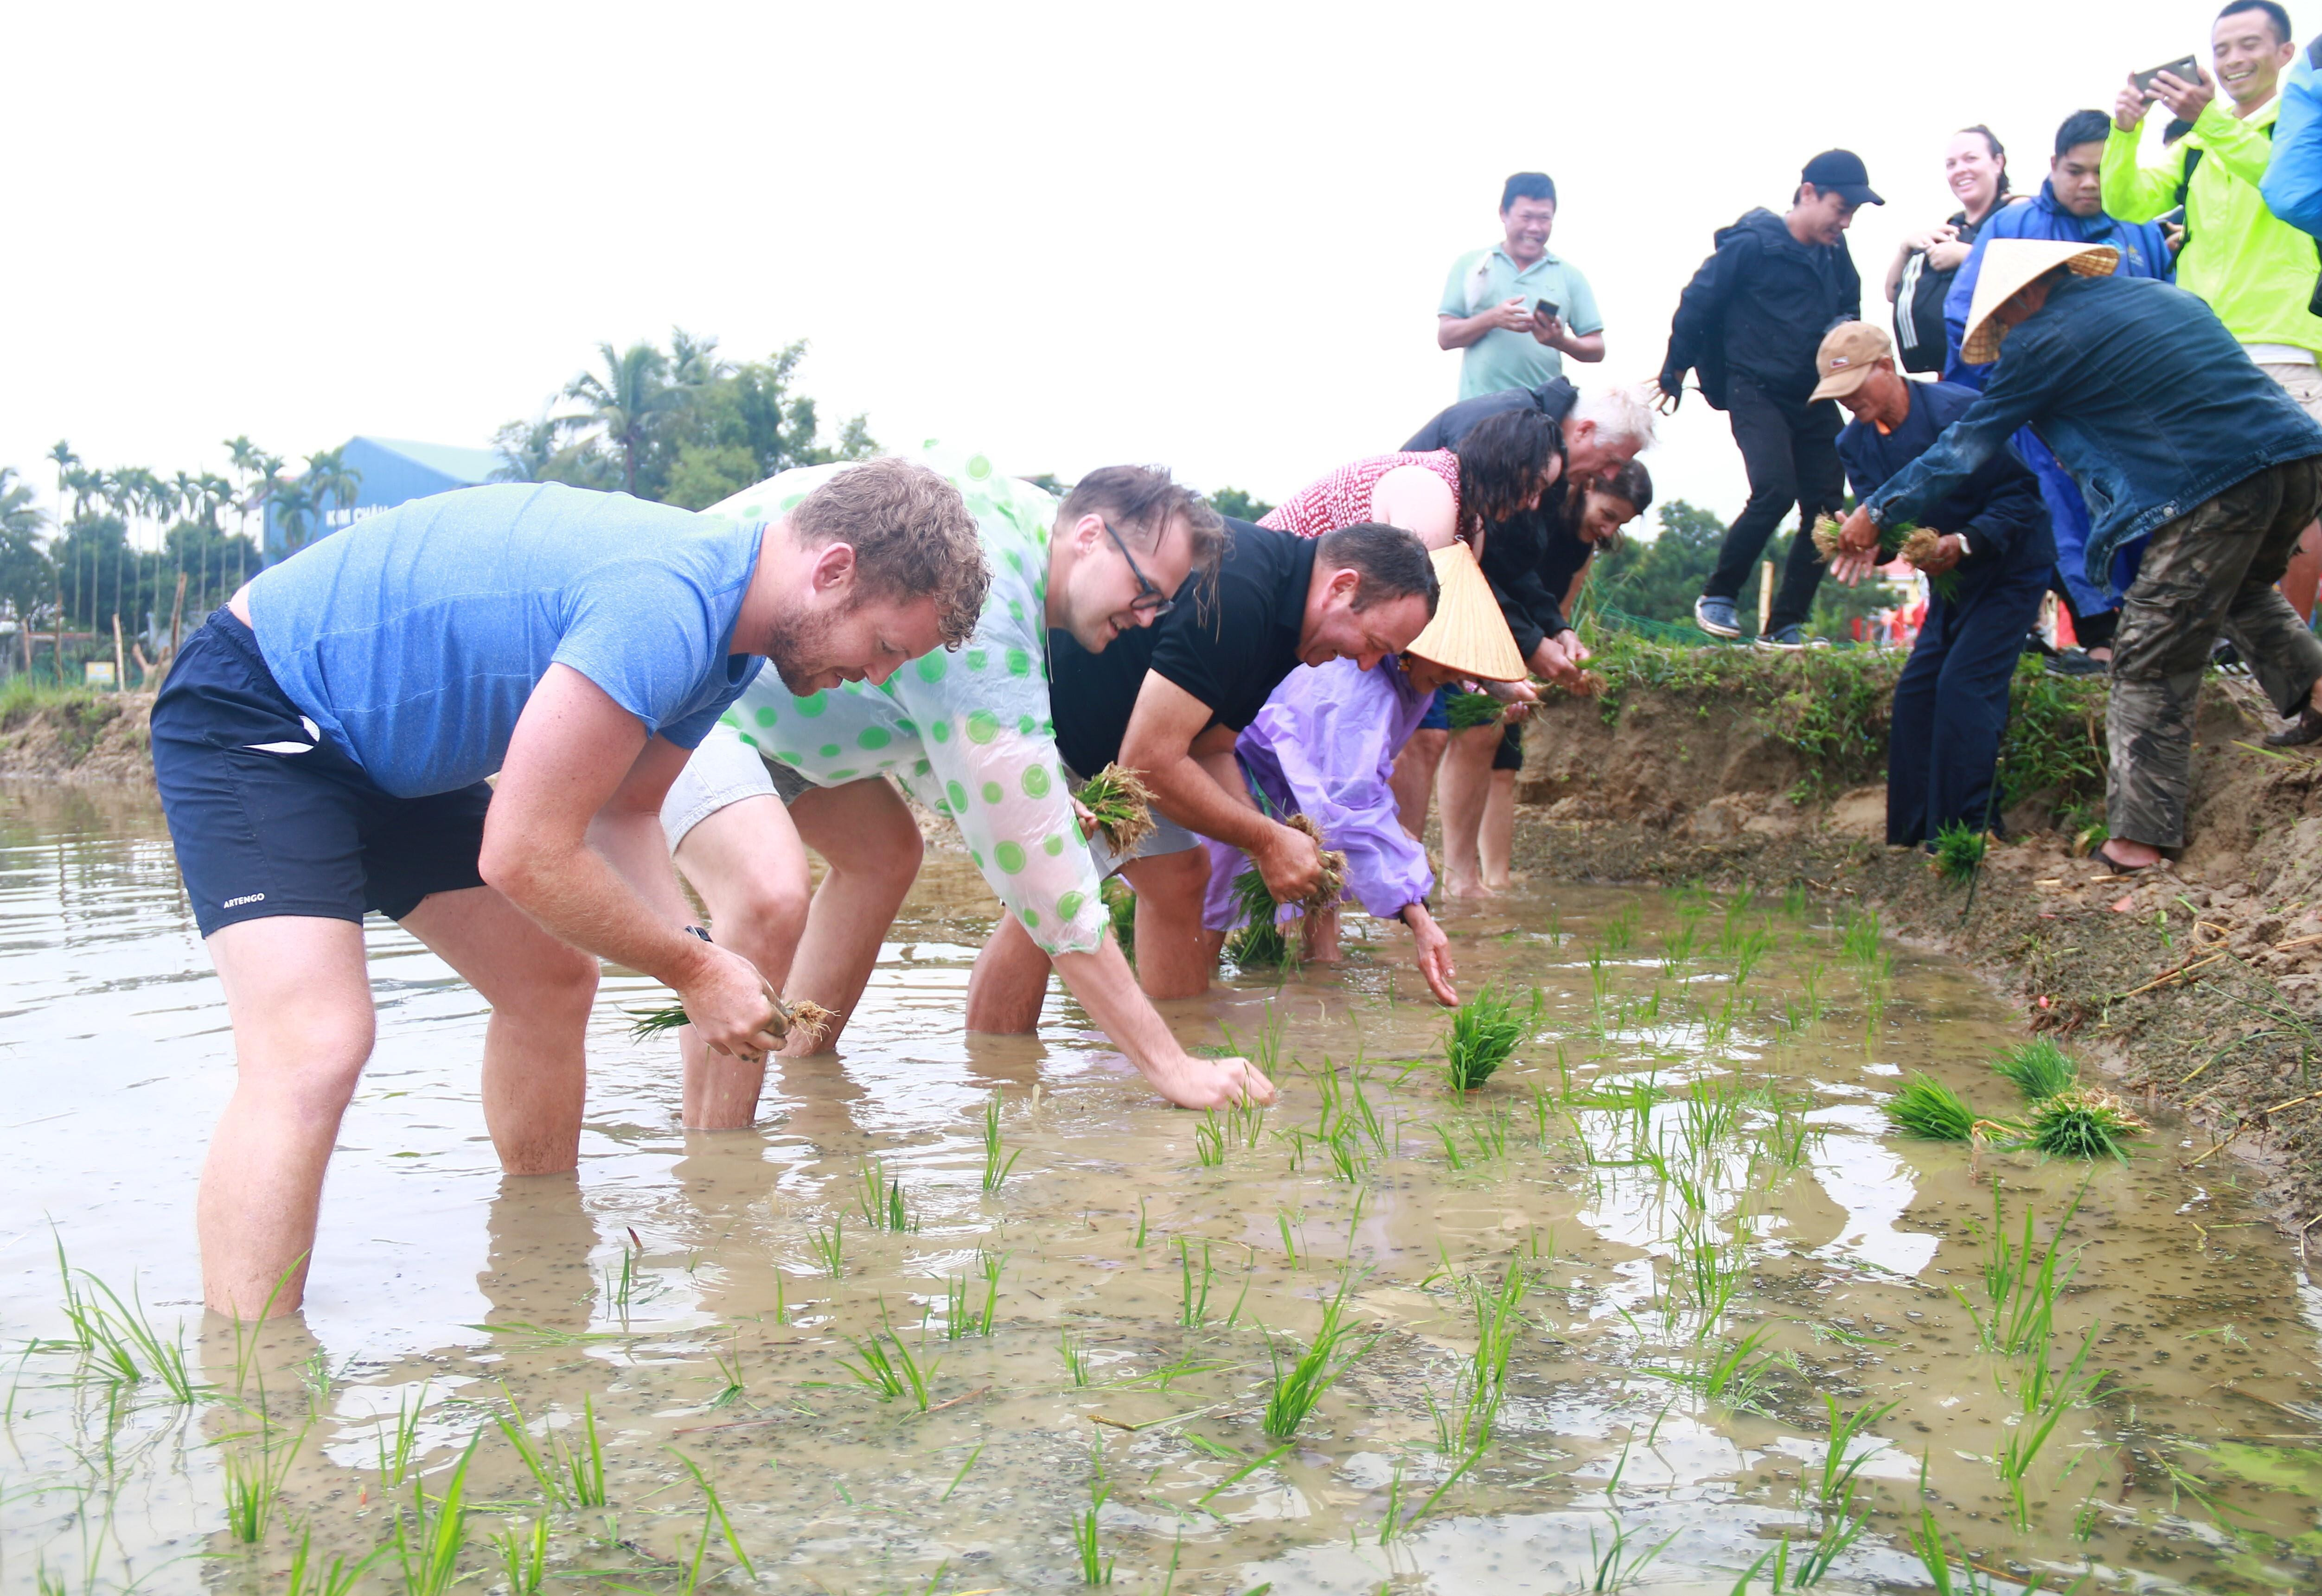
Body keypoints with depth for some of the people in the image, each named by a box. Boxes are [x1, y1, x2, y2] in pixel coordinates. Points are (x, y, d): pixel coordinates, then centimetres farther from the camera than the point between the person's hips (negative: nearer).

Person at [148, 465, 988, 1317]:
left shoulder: (723, 623, -1)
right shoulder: (664, 611, -34)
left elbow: (620, 816, 5)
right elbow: (524, 857, -31)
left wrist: (699, 955, -11)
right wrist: (694, 968, -18)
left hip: (387, 748, 10)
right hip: (249, 710, -10)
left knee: (552, 982, 12)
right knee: (312, 1050, -24)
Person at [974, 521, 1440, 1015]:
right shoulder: (1233, 597, -32)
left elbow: (1208, 752, 6)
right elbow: (1150, 762, -30)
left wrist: (1277, 843, -9)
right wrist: (1266, 840, -20)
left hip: (1094, 732, 10)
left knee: (1178, 875, 6)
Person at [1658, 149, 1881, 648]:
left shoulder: (1836, 255, 10)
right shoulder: (1752, 244, -9)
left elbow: (1849, 313, 26)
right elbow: (1698, 303, -4)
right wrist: (1675, 372, 0)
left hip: (1813, 398, 7)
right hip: (1756, 391, -7)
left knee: (1827, 504, -3)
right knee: (1775, 491, -24)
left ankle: (1785, 626, 3)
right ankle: (1717, 597, -4)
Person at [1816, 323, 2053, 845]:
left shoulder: (1960, 410, -23)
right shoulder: (1855, 442, -2)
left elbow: (2020, 494, -22)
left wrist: (1965, 542, -36)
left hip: (2010, 571, -7)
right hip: (1952, 581, 7)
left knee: (1963, 687, -17)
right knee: (1916, 691, 1)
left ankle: (1963, 834, -13)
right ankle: (1912, 835, 8)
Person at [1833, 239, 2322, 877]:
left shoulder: (2044, 340, 1)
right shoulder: (2168, 296, 22)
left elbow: (1965, 448, 6)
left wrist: (1877, 513, 15)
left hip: (2211, 487, -8)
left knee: (2150, 664, -2)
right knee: (2244, 585, 36)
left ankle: (2140, 834, -2)